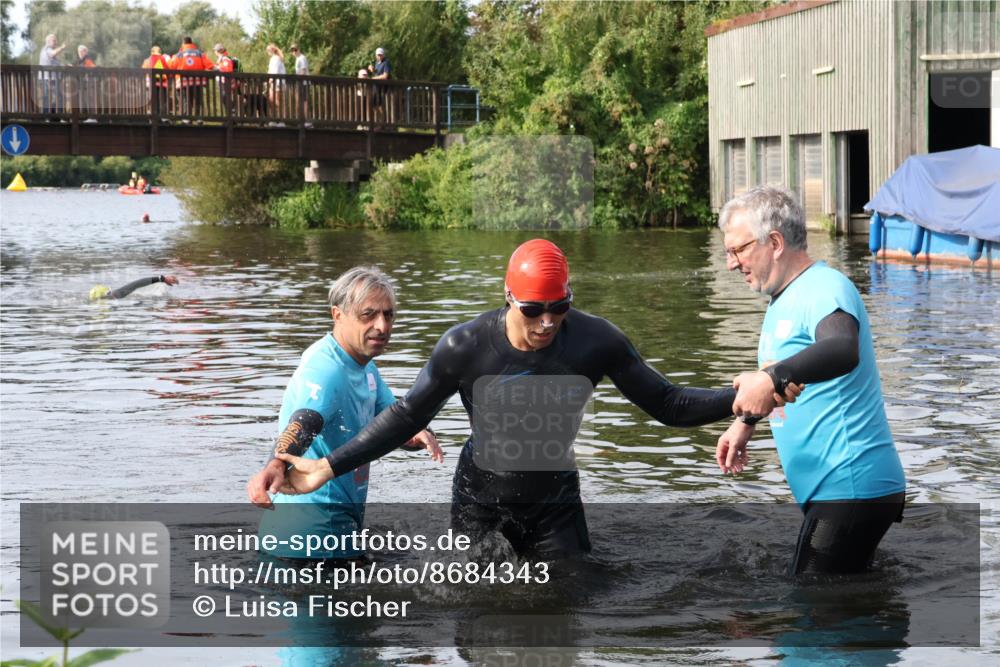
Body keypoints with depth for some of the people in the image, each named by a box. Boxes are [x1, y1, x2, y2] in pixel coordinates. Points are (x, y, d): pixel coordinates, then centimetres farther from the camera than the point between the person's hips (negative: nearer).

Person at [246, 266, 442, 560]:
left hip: (343, 519, 10)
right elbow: (303, 423, -42)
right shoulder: (324, 370, -24)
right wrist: (277, 466, -63)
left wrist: (419, 435, -15)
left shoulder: (365, 367, 8)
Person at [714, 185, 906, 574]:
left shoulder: (825, 289, -16)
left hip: (850, 488, -11)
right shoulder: (785, 299, 16)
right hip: (834, 489, 11)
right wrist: (745, 423, 23)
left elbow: (843, 351, -39)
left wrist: (770, 379, -51)